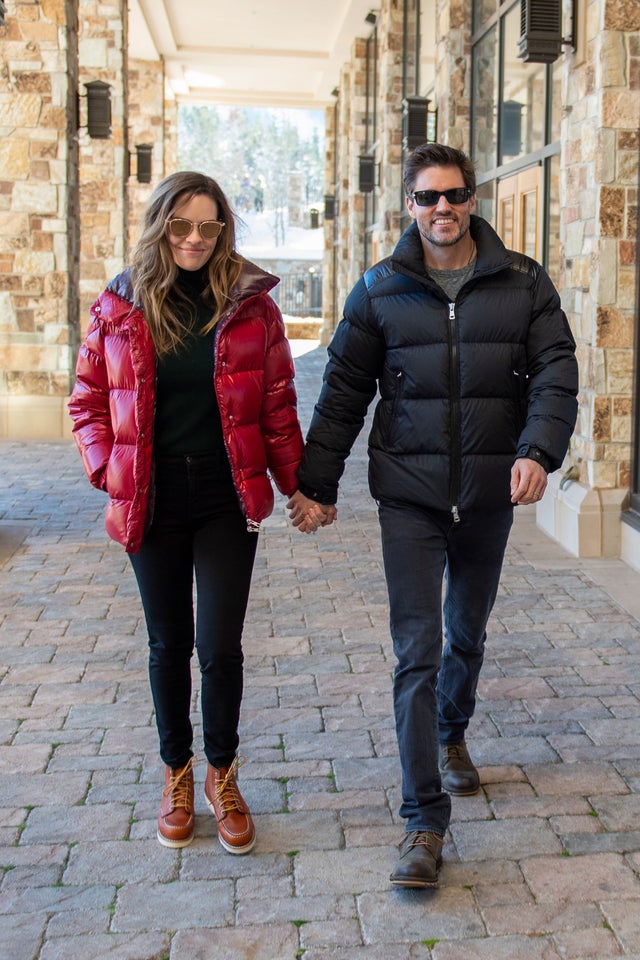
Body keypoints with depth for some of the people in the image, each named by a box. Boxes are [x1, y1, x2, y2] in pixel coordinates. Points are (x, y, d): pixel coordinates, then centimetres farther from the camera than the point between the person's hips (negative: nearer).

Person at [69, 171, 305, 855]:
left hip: (227, 499, -1)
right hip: (152, 503, 1)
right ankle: (177, 773, 33)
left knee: (221, 648, -2)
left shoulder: (250, 305, -1)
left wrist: (297, 483, -1)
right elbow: (88, 401, 7)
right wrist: (106, 468, -6)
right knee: (169, 645, 13)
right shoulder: (120, 308, 1)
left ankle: (222, 773, 22)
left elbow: (277, 405, 3)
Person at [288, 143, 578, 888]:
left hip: (489, 494, 2)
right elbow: (344, 391, 5)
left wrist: (538, 450, -20)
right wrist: (317, 484, 3)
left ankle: (451, 736, 49)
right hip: (409, 495, -1)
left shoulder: (522, 283, 2)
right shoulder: (380, 290, 1)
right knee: (416, 651, -6)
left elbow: (555, 371, -2)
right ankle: (425, 821, 0)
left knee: (467, 634, 19)